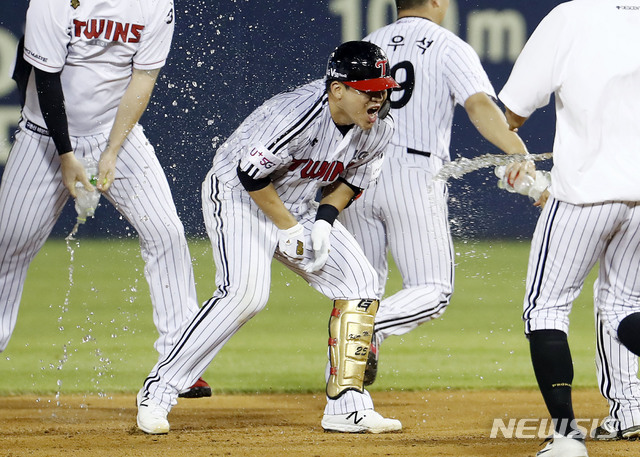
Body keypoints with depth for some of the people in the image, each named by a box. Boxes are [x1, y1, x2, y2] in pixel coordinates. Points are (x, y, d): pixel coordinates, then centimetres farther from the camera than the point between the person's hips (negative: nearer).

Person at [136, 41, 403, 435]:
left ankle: (346, 406, -1)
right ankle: (157, 393, -20)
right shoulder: (297, 114, -33)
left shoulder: (378, 128, -9)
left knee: (360, 282, -5)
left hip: (298, 206, 8)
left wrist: (324, 220, -9)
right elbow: (251, 173, -26)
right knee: (246, 292, -27)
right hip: (238, 194, -8)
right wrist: (290, 230, -21)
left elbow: (353, 177, 7)